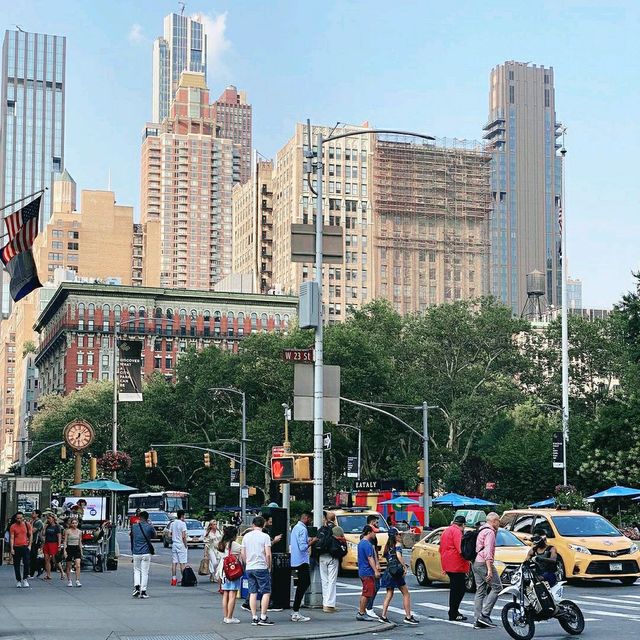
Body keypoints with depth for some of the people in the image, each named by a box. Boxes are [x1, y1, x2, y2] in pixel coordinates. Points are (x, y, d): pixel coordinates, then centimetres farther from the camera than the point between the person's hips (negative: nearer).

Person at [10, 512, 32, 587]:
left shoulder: (27, 525, 2)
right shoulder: (13, 526, -1)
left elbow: (30, 535, 11)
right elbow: (11, 538, -2)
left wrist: (29, 545, 5)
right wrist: (11, 549, -7)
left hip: (25, 546, 0)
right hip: (16, 547, 0)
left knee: (26, 563, -10)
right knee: (16, 565, 5)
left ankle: (25, 579, -1)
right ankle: (18, 580, 14)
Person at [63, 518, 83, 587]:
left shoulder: (79, 531, 9)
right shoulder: (68, 531, -2)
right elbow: (65, 541, -3)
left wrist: (81, 550, 13)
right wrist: (64, 550, -12)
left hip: (77, 548, 2)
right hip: (69, 548, -2)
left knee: (78, 565, -12)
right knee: (69, 566, 6)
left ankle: (77, 581, -13)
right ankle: (69, 581, 18)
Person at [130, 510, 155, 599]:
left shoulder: (134, 527, -1)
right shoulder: (149, 527, -7)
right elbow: (154, 534, 12)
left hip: (136, 552, 2)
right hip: (146, 553, -2)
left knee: (136, 570, 17)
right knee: (145, 572, 5)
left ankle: (136, 587, -3)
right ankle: (143, 591, 3)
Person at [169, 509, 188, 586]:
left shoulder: (172, 524, 7)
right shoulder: (182, 523, -12)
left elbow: (169, 535, 7)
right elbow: (183, 536, -16)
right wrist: (185, 545, -8)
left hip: (174, 544, 6)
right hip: (181, 545, -6)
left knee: (174, 562, 7)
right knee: (182, 563, -2)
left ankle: (174, 579, 6)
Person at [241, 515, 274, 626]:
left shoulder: (246, 536, 7)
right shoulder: (265, 536, -7)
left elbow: (243, 554, 10)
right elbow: (268, 554, -12)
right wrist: (269, 566, 1)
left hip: (249, 568, 5)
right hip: (261, 567, -5)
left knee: (253, 593, 8)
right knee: (266, 592, 1)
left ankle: (254, 618, 7)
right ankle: (263, 618, -5)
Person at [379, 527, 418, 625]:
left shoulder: (387, 546, 14)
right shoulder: (398, 544, -6)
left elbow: (385, 556, 13)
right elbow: (399, 556, -21)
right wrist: (405, 566, -19)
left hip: (388, 571, 6)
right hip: (396, 571, -6)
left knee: (389, 594, 10)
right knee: (406, 594, 4)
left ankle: (383, 616, 3)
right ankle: (408, 616, 2)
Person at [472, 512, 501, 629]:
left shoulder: (481, 531, 21)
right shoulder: (489, 532, -10)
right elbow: (488, 551, -20)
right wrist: (489, 569, -25)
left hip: (476, 563, 10)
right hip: (484, 563, -10)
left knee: (480, 591, 8)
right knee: (496, 587, -6)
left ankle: (478, 621, 4)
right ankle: (485, 615, -15)